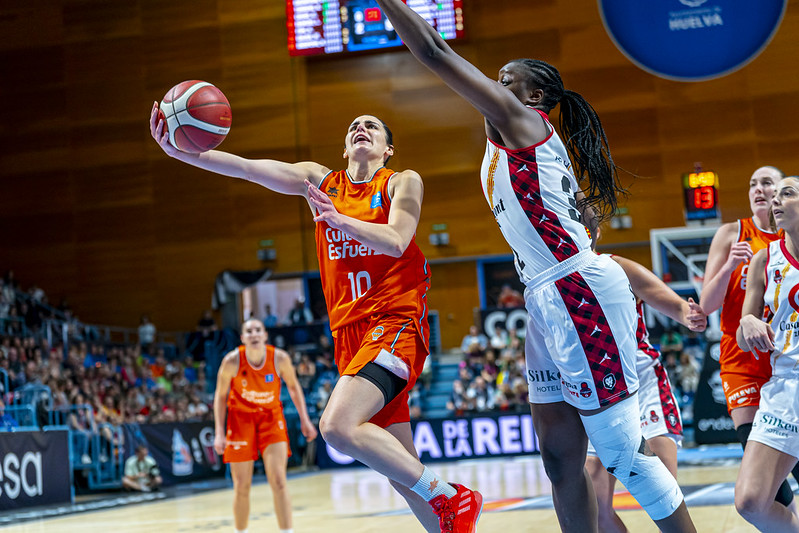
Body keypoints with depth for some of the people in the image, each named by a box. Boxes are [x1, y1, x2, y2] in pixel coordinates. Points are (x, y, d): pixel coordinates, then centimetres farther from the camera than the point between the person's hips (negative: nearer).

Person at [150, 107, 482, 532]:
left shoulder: (403, 183, 3)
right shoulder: (321, 181, 13)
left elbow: (396, 242, -15)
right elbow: (244, 167, 0)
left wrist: (339, 218, -30)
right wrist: (179, 151, -13)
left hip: (395, 323, -6)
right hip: (350, 333, 6)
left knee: (338, 426, -27)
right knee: (401, 474, 5)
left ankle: (449, 498, -17)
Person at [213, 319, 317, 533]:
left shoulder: (280, 358, -18)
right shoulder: (232, 361, -20)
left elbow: (293, 387, 1)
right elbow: (220, 396, -7)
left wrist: (304, 419, -3)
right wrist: (219, 433, -12)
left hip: (271, 416, 0)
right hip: (241, 417, 0)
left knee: (278, 481, -12)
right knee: (242, 487, 2)